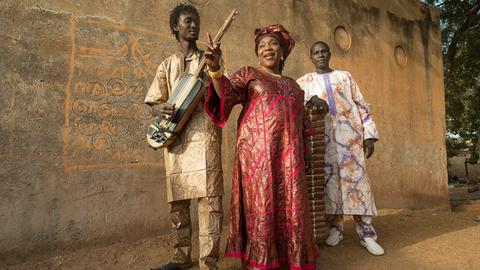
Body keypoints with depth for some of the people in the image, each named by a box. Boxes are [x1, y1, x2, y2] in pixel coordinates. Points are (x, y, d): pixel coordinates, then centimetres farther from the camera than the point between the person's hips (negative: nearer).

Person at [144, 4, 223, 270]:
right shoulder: (167, 65, 18)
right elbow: (154, 101, 15)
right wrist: (160, 109, -9)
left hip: (204, 135, -3)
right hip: (175, 137, 3)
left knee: (209, 199, -11)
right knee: (177, 201, 9)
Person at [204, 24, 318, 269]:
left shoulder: (292, 84, 23)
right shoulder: (248, 74, 9)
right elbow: (228, 92, -10)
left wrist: (303, 154, 15)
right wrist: (214, 68, -29)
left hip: (289, 153, 5)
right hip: (258, 149, -4)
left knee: (291, 204, 6)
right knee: (260, 202, -3)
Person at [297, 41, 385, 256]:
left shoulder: (345, 76, 18)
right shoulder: (305, 81, 15)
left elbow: (361, 105, 13)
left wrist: (369, 135, 3)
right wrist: (312, 97, -24)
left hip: (349, 132, 1)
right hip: (323, 135, 0)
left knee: (356, 177, -5)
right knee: (329, 178, -2)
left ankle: (366, 233, 0)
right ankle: (335, 228, 11)